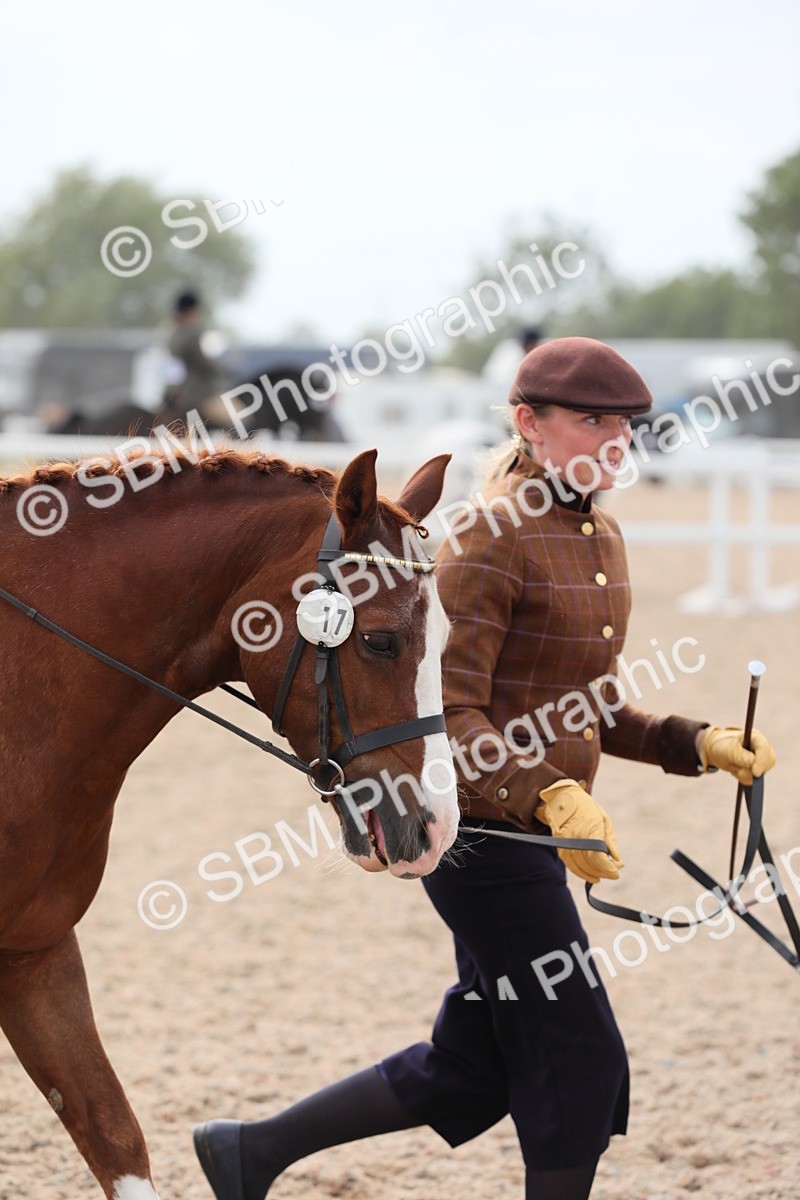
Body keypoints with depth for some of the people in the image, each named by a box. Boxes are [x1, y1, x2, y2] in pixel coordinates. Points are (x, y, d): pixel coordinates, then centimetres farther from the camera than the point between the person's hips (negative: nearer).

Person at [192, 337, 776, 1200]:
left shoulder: (600, 536, 12)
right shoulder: (490, 542, -16)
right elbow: (446, 718, -21)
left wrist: (697, 745, 6)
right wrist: (552, 799, -33)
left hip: (534, 834, 9)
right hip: (483, 833, -9)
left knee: (471, 1072, 14)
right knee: (579, 1060, -2)